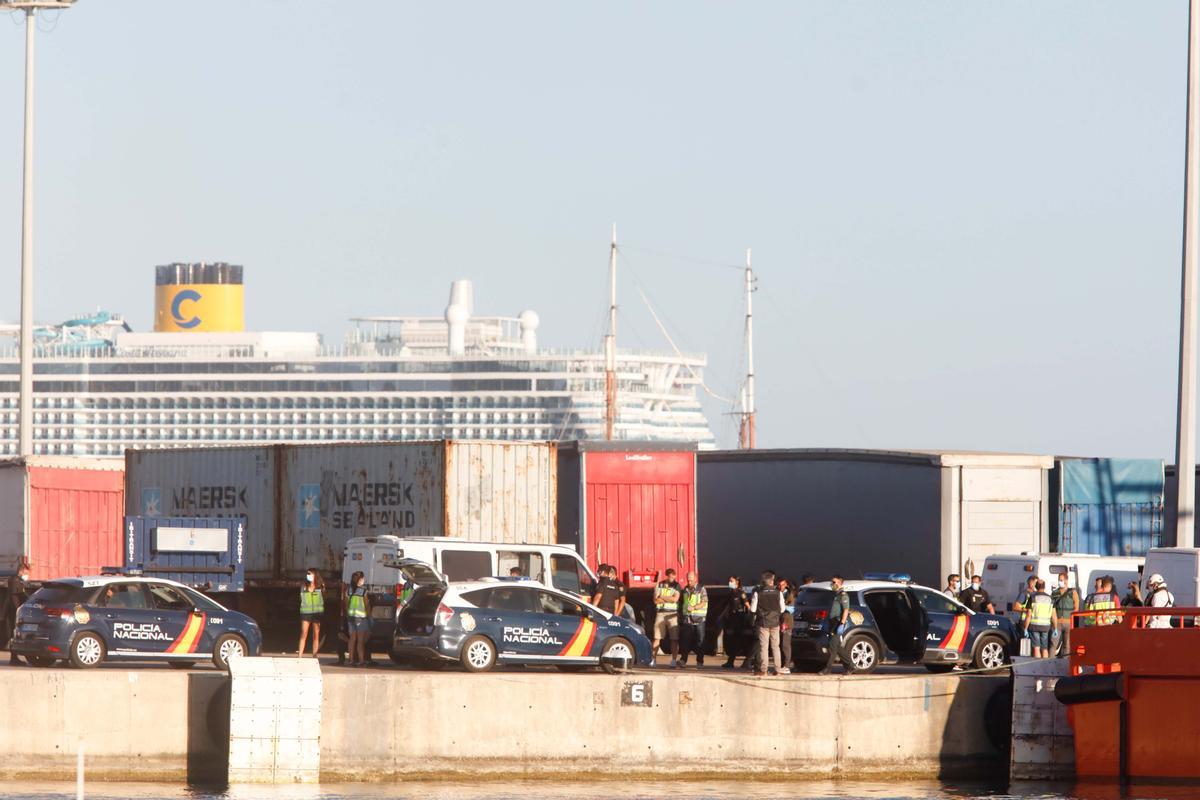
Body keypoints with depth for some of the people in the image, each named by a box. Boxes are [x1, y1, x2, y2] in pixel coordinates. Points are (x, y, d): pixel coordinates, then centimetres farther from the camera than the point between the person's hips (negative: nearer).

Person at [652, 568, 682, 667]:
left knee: (674, 639, -5)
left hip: (672, 614, -1)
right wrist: (669, 599, -5)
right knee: (657, 638, -1)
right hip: (660, 613, 1)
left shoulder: (676, 585, 5)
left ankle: (674, 660, -4)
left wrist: (662, 597, -1)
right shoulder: (659, 585, 10)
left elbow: (675, 599, -8)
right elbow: (656, 600, -1)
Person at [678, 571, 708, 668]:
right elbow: (681, 602, 22)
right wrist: (680, 615, 18)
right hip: (687, 619, 3)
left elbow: (703, 603, -11)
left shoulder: (701, 589, -1)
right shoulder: (685, 589, 13)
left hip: (699, 619, -3)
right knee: (685, 639, -5)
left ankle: (700, 661, 7)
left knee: (699, 640, 0)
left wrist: (694, 607, -26)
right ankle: (683, 660, -7)